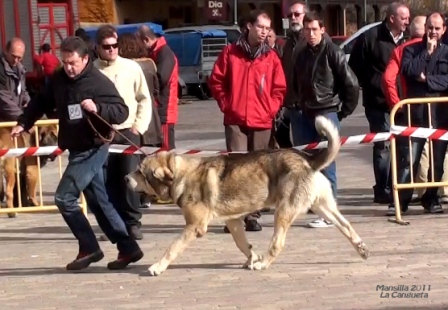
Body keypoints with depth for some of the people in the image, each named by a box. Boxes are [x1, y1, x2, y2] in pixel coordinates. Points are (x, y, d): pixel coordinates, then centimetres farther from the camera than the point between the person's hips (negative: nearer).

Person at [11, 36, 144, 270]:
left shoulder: (99, 82, -15)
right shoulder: (59, 79, 6)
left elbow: (122, 111, -17)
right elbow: (42, 102, 20)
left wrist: (97, 108, -32)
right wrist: (23, 123, 13)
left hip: (92, 150, -8)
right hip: (77, 150, 8)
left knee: (64, 198, -10)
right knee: (98, 202, 11)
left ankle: (89, 249, 2)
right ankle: (128, 248, 17)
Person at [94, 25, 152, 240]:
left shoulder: (131, 67, 3)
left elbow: (144, 99, 6)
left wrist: (140, 125, -1)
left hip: (128, 132, 0)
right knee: (108, 181, 2)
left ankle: (132, 223, 6)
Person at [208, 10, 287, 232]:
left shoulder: (271, 57, 6)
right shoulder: (230, 52, 3)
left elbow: (279, 88, 10)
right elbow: (216, 81, 7)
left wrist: (270, 109, 0)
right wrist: (225, 105, 2)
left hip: (262, 122, 2)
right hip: (235, 121, -2)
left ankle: (252, 216, 14)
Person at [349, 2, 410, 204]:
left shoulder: (404, 40, 11)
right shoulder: (370, 38, -7)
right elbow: (355, 67, -4)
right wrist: (375, 85, -6)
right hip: (379, 102, -6)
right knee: (384, 145, -5)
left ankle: (395, 187, 19)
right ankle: (383, 190, 3)